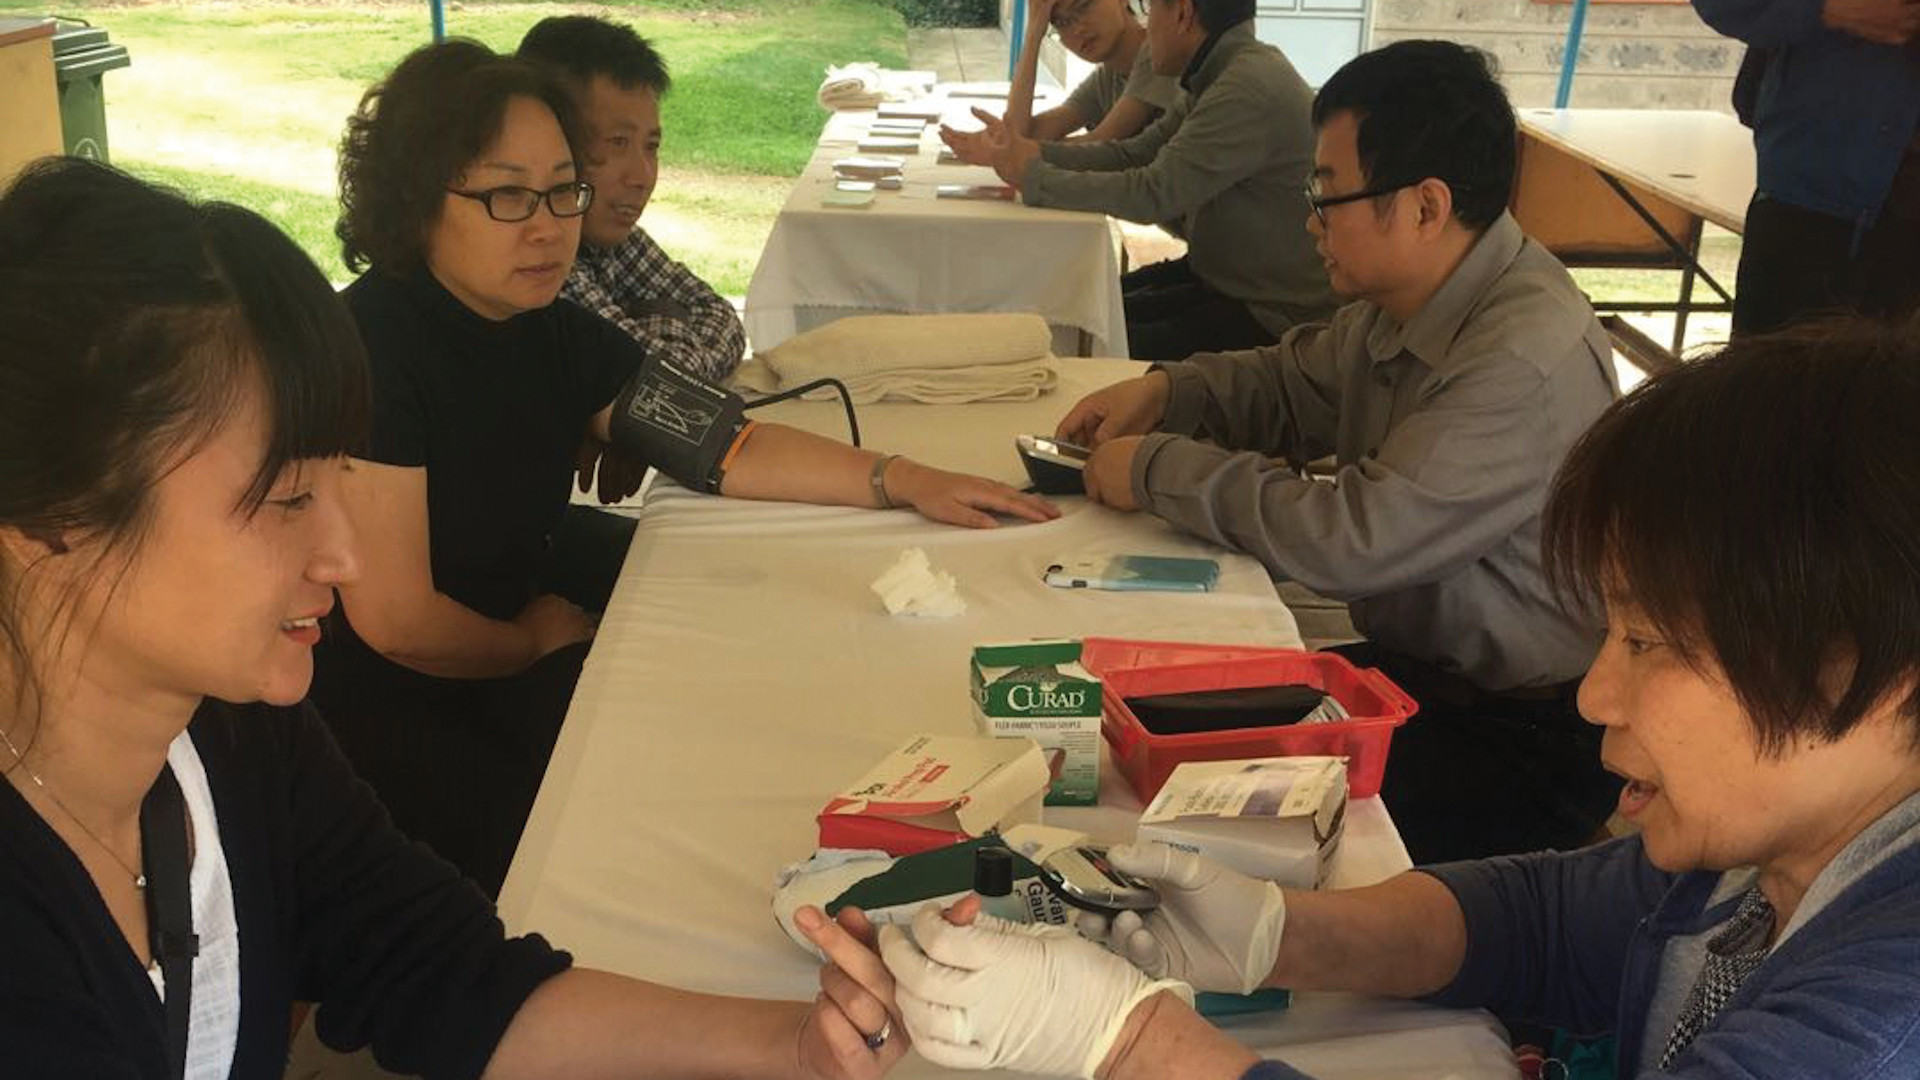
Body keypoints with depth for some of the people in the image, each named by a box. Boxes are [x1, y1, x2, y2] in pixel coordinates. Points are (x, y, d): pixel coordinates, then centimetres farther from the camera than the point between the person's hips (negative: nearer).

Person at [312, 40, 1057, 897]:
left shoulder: (555, 333, 1)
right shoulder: (374, 348, -22)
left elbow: (718, 445, 2)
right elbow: (396, 622, -23)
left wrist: (903, 481, -7)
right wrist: (534, 643, -5)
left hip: (514, 652, 8)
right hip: (384, 710, -7)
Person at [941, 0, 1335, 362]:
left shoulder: (1251, 88, -24)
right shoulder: (1216, 73, 7)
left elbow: (1153, 193, -26)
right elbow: (1133, 154, 7)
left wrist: (1032, 176, -18)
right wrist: (1029, 150, -3)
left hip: (1268, 314, -9)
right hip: (1219, 272, 9)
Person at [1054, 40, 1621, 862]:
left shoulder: (1528, 359, -27)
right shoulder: (1399, 306, 0)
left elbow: (1349, 542, -29)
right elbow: (1289, 382, 20)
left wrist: (1159, 469, -17)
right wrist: (1165, 390, 1)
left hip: (1523, 738, -8)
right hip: (1416, 662, 8)